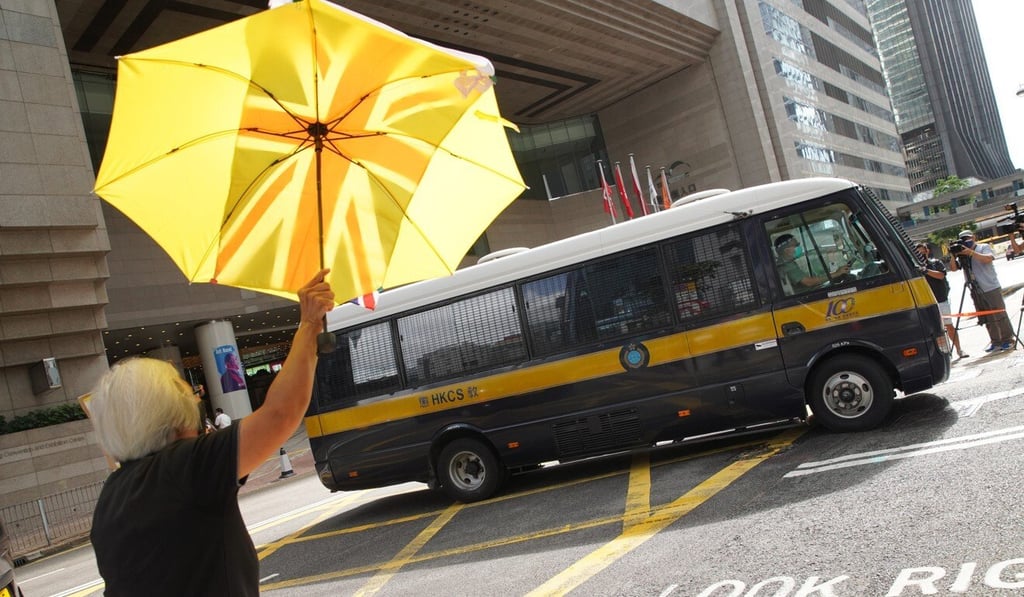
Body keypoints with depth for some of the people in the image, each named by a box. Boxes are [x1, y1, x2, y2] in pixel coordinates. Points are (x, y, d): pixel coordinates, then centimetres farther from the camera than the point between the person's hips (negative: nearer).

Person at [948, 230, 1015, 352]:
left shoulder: (984, 247, 1)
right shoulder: (962, 255, 12)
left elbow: (988, 259, -17)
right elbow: (953, 268, 3)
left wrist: (970, 252, -22)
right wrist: (953, 255, -12)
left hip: (991, 288, -4)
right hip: (976, 292, 5)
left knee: (999, 315, -1)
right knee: (987, 319, 7)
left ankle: (1008, 339, 7)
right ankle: (996, 341, 14)